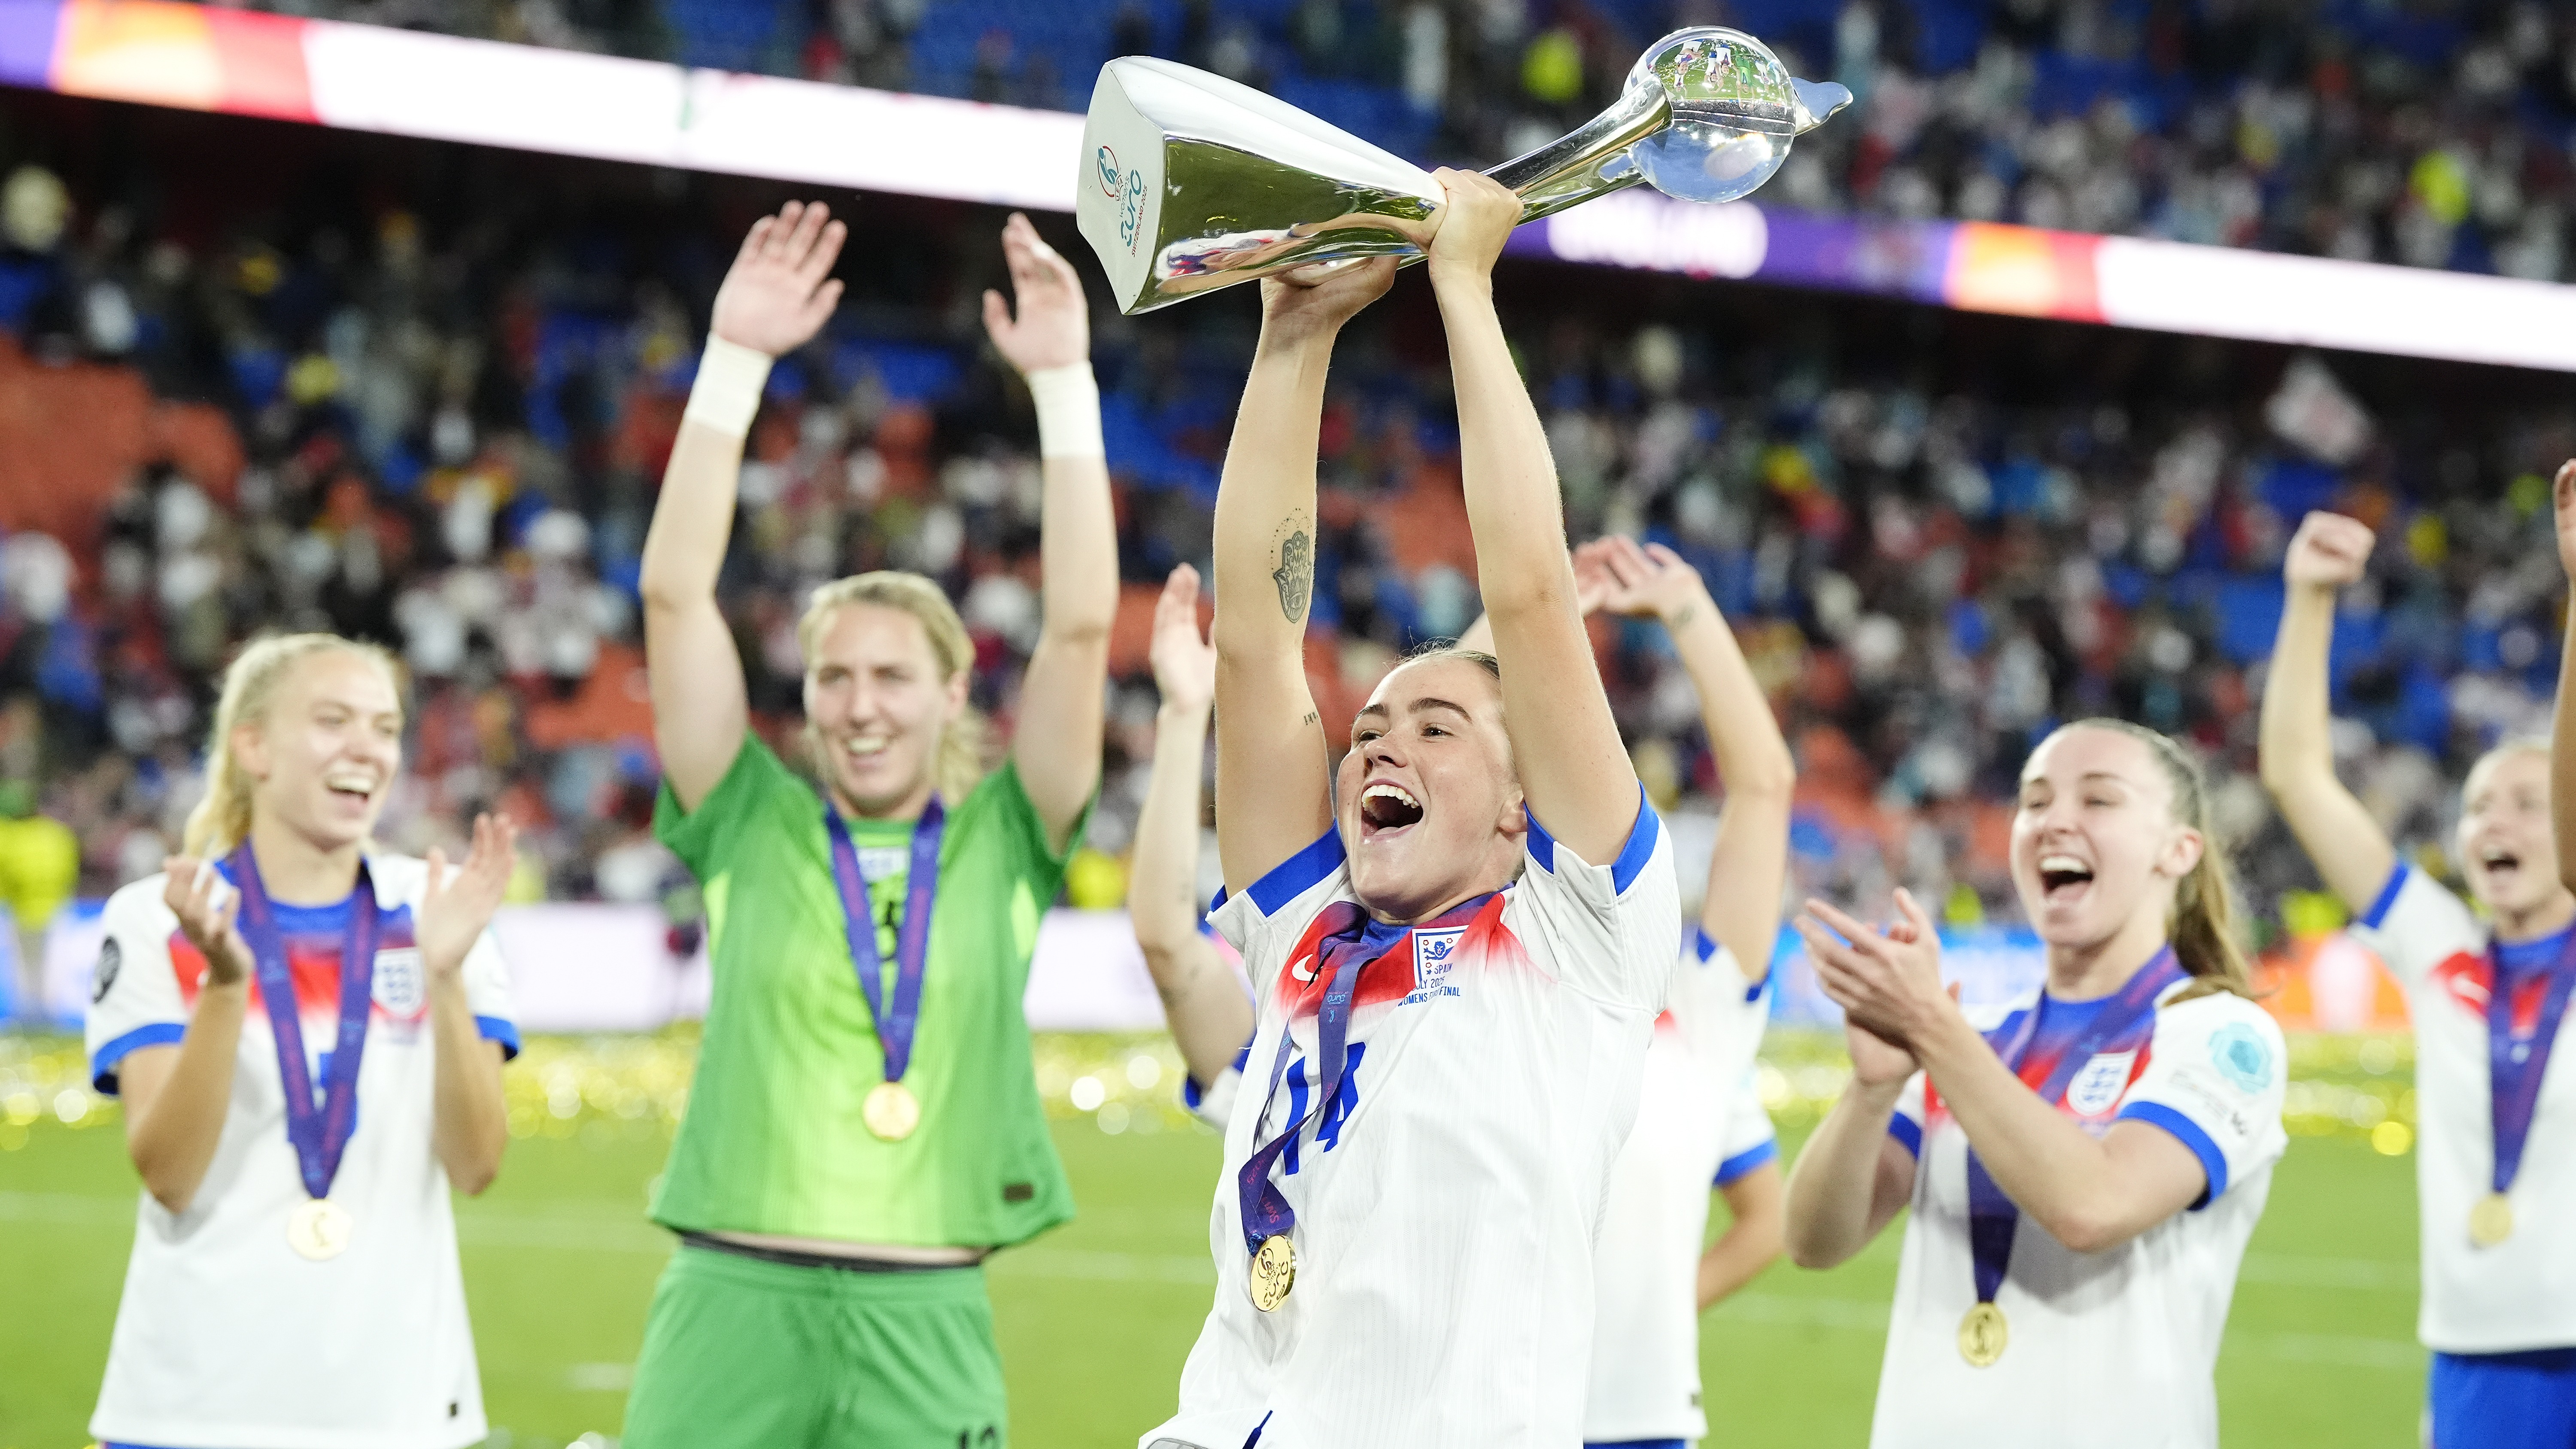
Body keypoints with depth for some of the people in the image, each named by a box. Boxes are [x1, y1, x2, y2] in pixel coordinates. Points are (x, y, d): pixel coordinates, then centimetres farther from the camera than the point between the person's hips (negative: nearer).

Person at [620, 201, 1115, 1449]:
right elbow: (675, 597, -1)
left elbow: (1081, 625, -2)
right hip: (735, 1300, 0)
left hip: (927, 1328, 0)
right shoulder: (754, 829, 6)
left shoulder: (1003, 846, 6)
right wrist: (734, 364, -5)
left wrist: (1063, 384, -5)